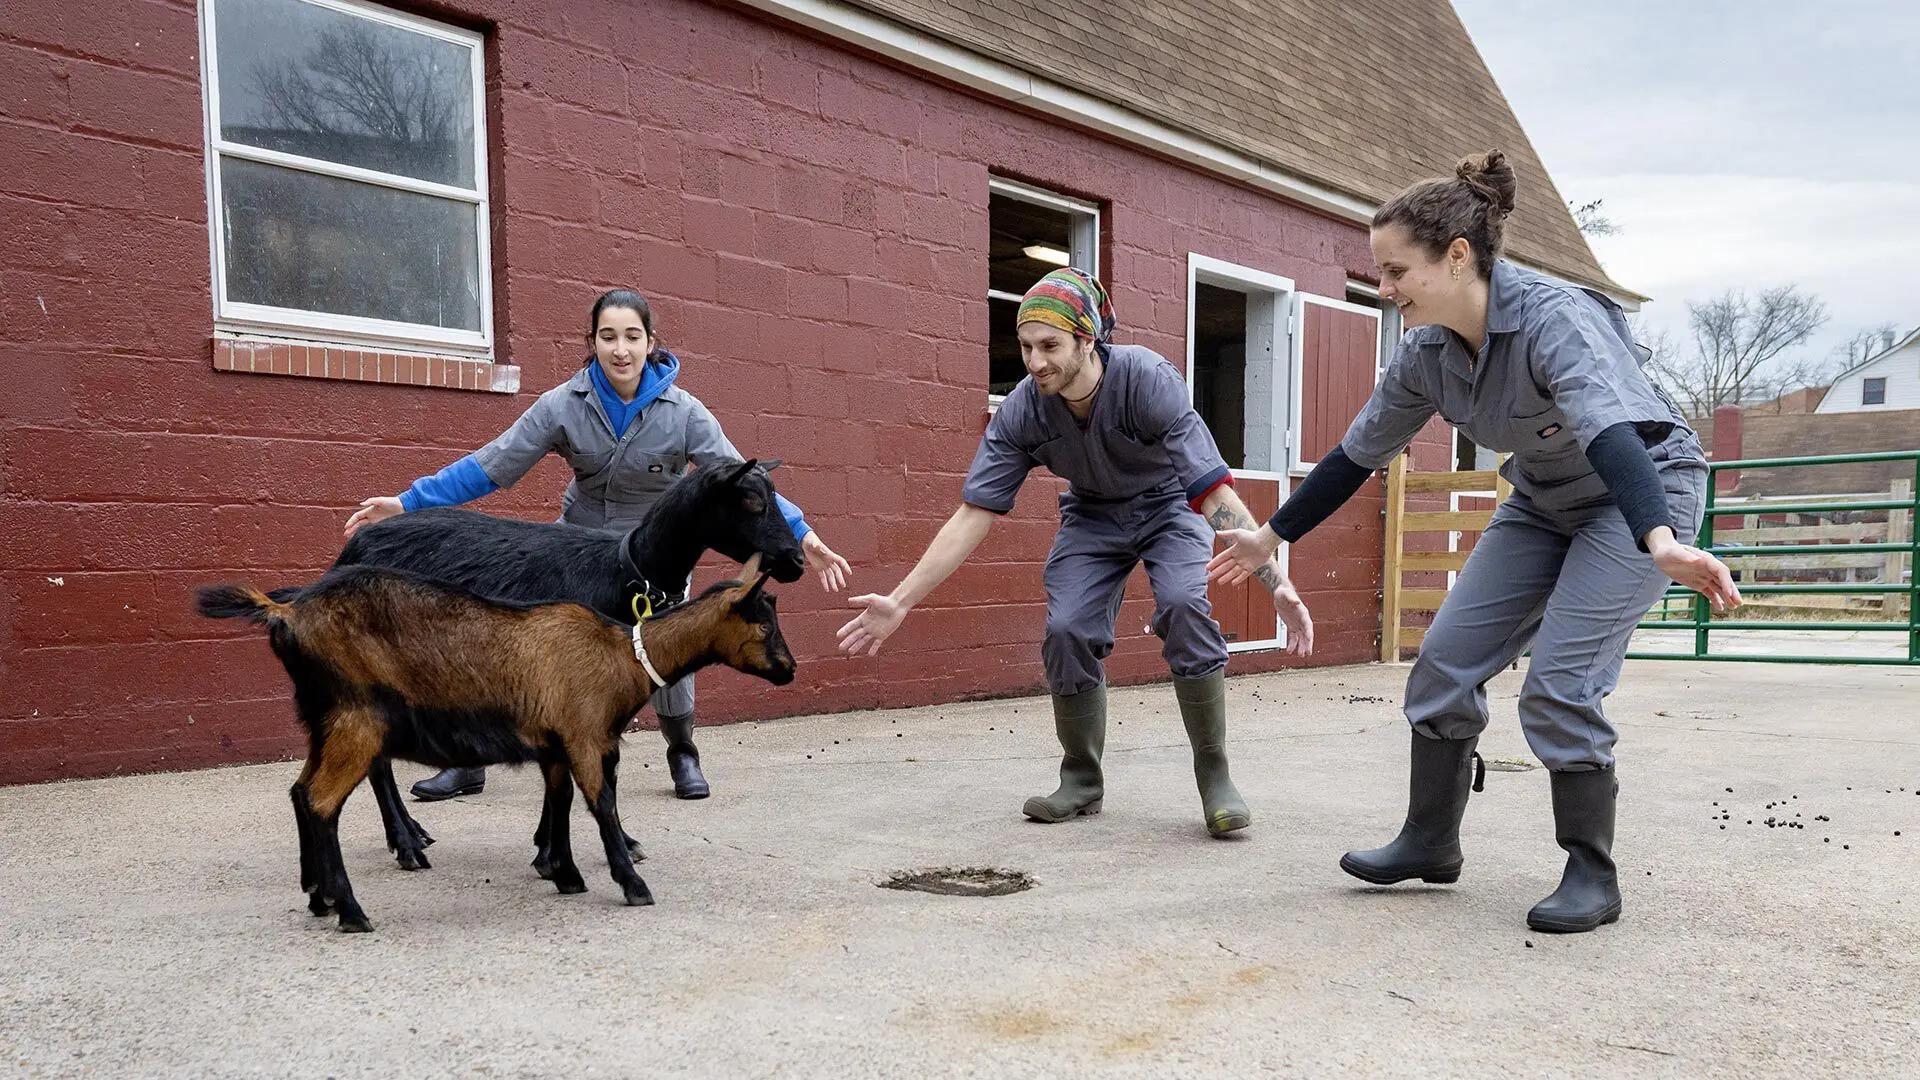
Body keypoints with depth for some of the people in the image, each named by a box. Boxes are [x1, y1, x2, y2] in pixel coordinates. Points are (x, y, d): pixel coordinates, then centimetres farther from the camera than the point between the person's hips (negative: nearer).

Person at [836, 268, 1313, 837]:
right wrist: (899, 602, -22)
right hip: (1092, 515, 3)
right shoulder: (1020, 411, -22)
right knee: (1067, 630, -17)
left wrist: (1278, 583, -44)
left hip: (1170, 503, -3)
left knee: (1184, 604, -30)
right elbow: (971, 517, -18)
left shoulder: (1148, 380, -33)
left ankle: (1214, 774, -14)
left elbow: (1216, 493, -35)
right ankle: (1082, 781, 6)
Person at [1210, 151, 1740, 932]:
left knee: (1559, 683, -18)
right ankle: (1430, 843, 13)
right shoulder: (1427, 353, -10)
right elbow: (1357, 454, 0)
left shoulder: (1552, 318, -31)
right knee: (1446, 658, -2)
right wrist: (1272, 537, 4)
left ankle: (1593, 875, 0)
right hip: (1545, 502, 7)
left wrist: (1660, 543, -64)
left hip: (1643, 493, -7)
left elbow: (1609, 431, -48)